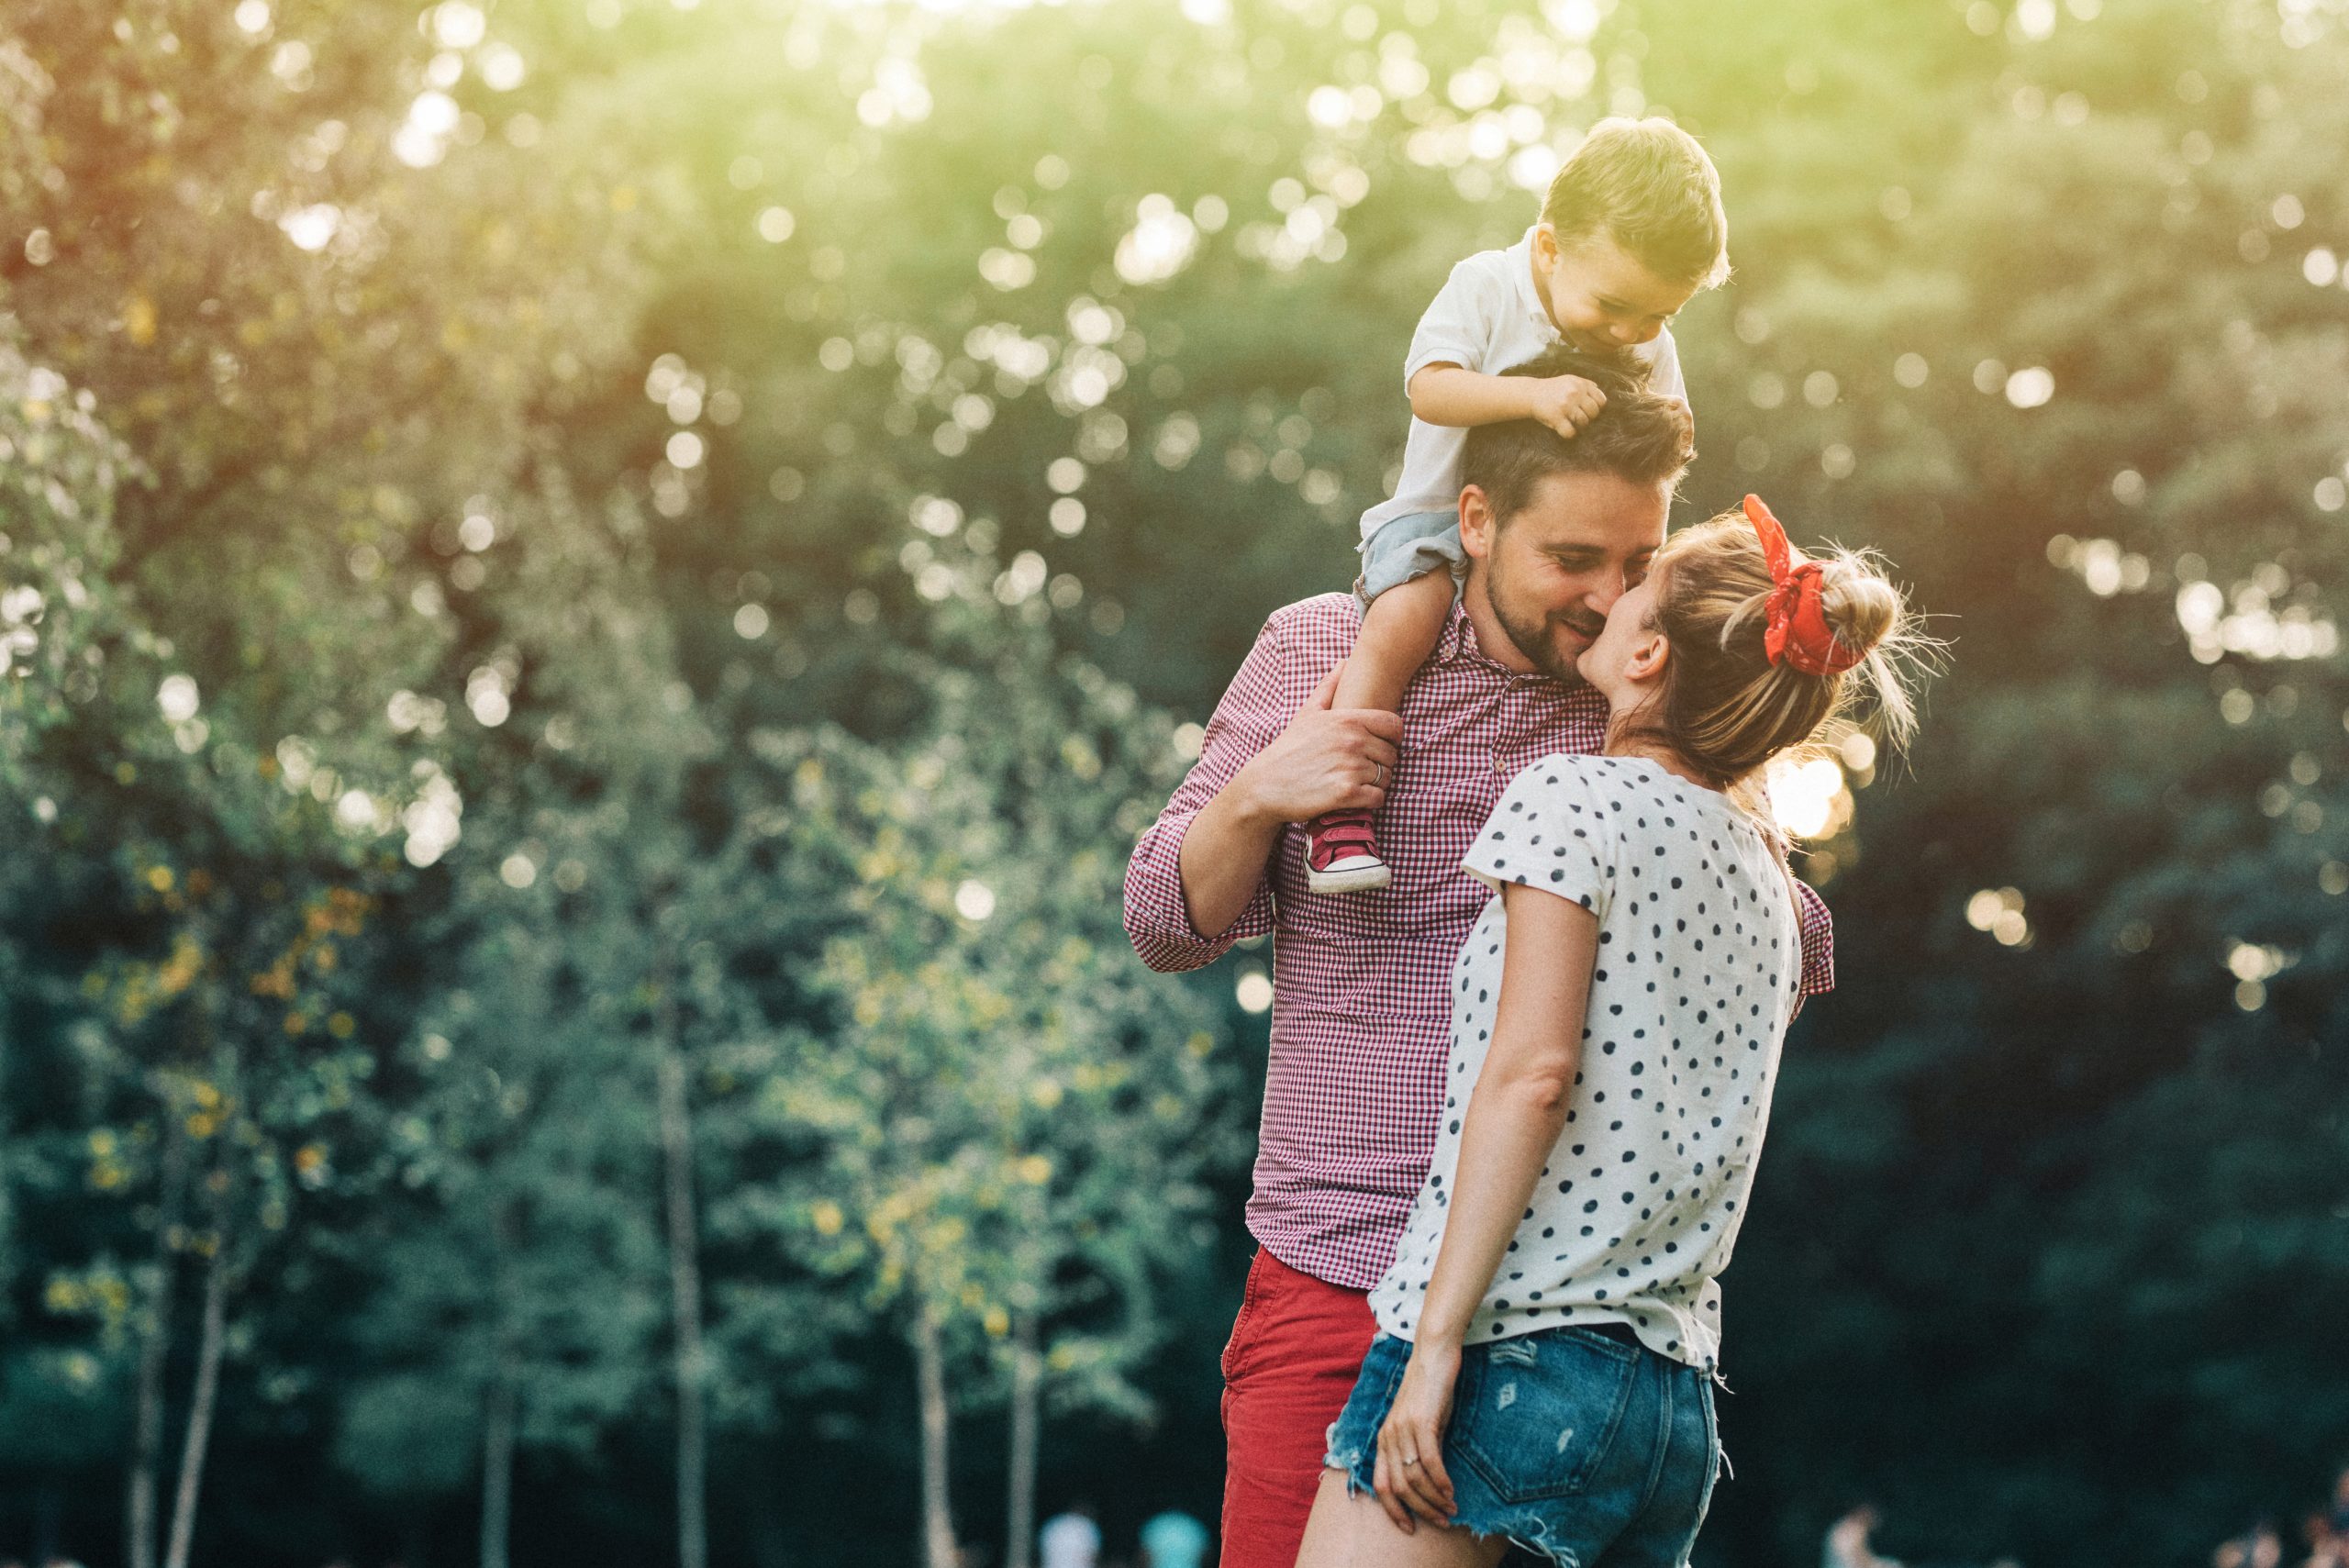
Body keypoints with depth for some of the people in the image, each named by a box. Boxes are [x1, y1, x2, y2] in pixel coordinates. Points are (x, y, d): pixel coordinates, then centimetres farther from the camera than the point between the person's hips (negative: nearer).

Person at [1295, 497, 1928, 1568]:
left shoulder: (1571, 797, -4)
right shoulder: (1768, 881, 18)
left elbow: (1534, 1069, -15)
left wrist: (1437, 1342, -16)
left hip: (1514, 1360, -8)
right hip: (1678, 1401, 8)